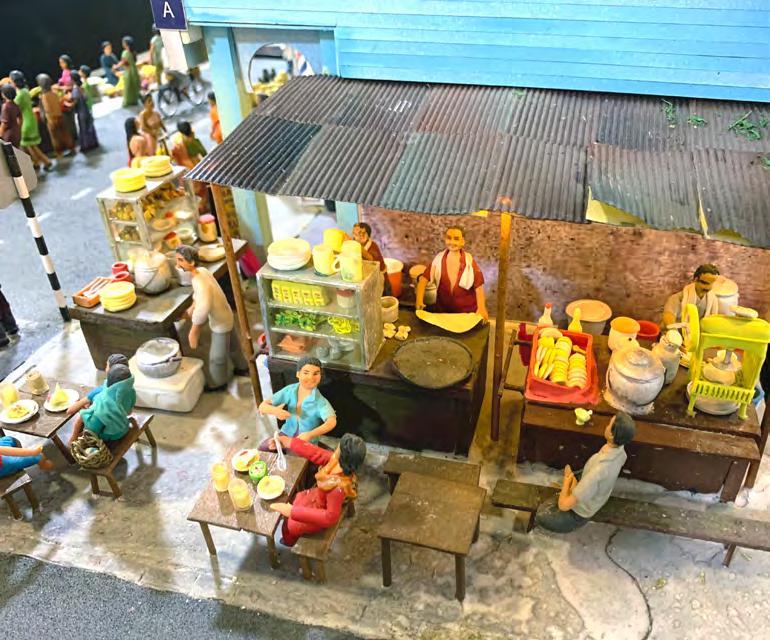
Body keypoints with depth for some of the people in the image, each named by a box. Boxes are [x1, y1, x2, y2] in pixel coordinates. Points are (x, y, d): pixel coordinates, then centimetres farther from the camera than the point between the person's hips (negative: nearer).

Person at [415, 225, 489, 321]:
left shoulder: (469, 261, -12)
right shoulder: (439, 259, -6)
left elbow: (479, 286, -12)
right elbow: (424, 278, -10)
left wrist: (481, 308, -22)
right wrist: (419, 300, -23)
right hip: (443, 311, 2)